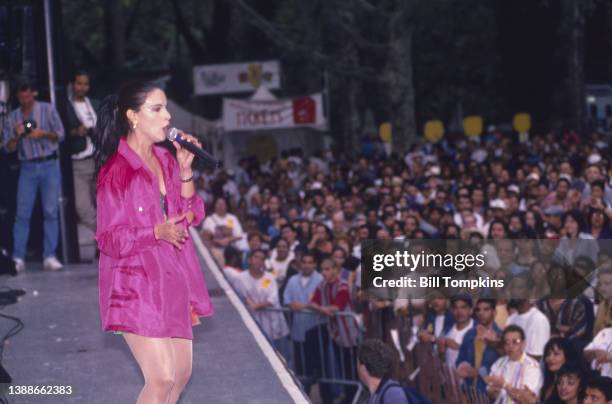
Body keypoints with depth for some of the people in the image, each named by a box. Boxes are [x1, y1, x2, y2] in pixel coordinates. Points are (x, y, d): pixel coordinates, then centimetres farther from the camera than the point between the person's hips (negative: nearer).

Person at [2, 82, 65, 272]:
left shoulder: (47, 110, 5)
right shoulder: (13, 117, 9)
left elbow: (60, 135, 1)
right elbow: (8, 147, 7)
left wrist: (43, 133, -16)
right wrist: (17, 135, -13)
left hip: (49, 165, -1)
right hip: (27, 168, 1)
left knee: (51, 212, -4)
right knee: (23, 213, -4)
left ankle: (49, 257, -3)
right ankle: (18, 258, -4)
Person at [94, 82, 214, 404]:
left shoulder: (166, 161, 8)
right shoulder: (116, 171, -14)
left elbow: (192, 216, 7)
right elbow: (109, 239, -13)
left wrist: (185, 171, -6)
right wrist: (157, 232, -27)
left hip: (173, 279, 8)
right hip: (137, 285, -8)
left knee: (181, 372, 12)